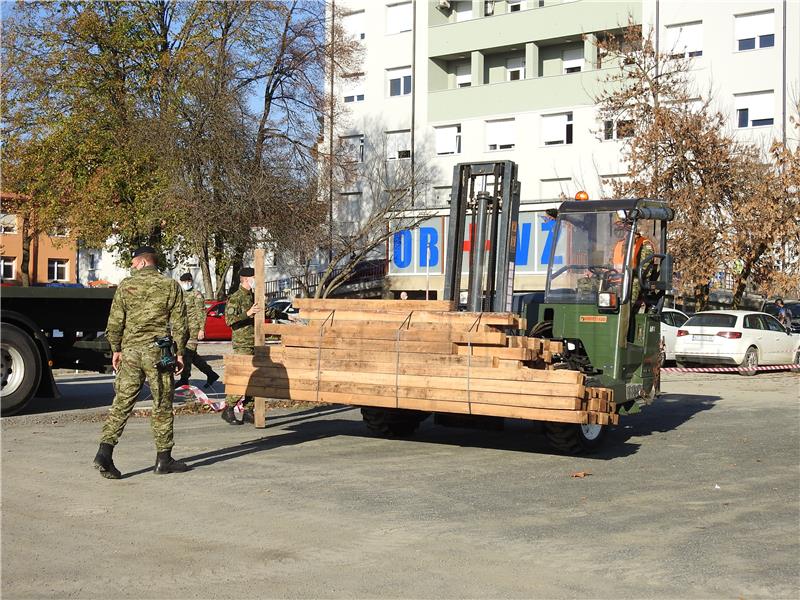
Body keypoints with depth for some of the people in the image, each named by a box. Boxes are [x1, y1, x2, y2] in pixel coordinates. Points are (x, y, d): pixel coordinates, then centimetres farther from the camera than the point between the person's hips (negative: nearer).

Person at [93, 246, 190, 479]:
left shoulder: (126, 285, 3)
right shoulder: (171, 286, 0)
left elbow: (114, 322, 2)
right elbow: (179, 324, -2)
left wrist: (116, 349, 13)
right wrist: (179, 352, 5)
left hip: (130, 351, 2)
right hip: (158, 352, -2)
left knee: (121, 403, 5)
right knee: (162, 406, 6)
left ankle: (105, 452, -6)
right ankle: (164, 459, 11)